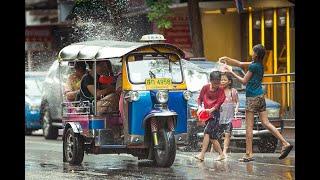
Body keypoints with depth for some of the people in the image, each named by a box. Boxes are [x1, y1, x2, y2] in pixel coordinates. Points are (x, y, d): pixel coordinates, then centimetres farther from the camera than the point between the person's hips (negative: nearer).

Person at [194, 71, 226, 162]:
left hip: (214, 114, -5)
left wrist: (211, 110, -26)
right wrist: (200, 107, -9)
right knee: (212, 136, 5)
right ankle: (221, 154, 15)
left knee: (207, 132, -20)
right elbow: (200, 99, 9)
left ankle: (202, 154, -24)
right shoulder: (205, 88, 4)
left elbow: (218, 103, -10)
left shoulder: (221, 90, -3)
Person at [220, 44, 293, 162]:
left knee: (249, 127, -3)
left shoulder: (253, 66, -14)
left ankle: (249, 154, -2)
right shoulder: (259, 65, 12)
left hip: (252, 98, -8)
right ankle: (285, 144, -1)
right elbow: (240, 64, 20)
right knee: (266, 123, 8)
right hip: (260, 96, 8)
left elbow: (244, 81, -8)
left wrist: (231, 72, -1)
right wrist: (227, 59, 17)